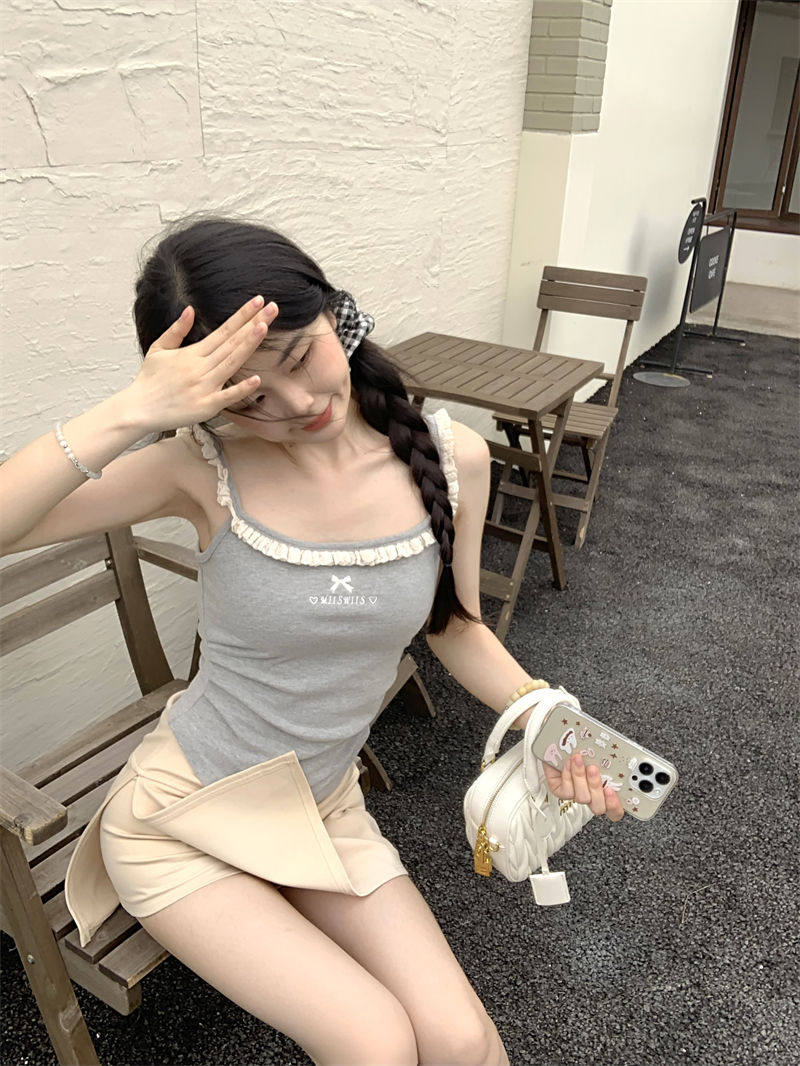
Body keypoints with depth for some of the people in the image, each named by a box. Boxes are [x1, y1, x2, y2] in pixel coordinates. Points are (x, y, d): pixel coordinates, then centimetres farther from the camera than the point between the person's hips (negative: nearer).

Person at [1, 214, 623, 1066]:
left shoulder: (451, 459, -12)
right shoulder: (206, 467, -21)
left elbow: (454, 626, 2)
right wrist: (130, 412, -39)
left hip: (325, 815, 3)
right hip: (180, 816, -2)